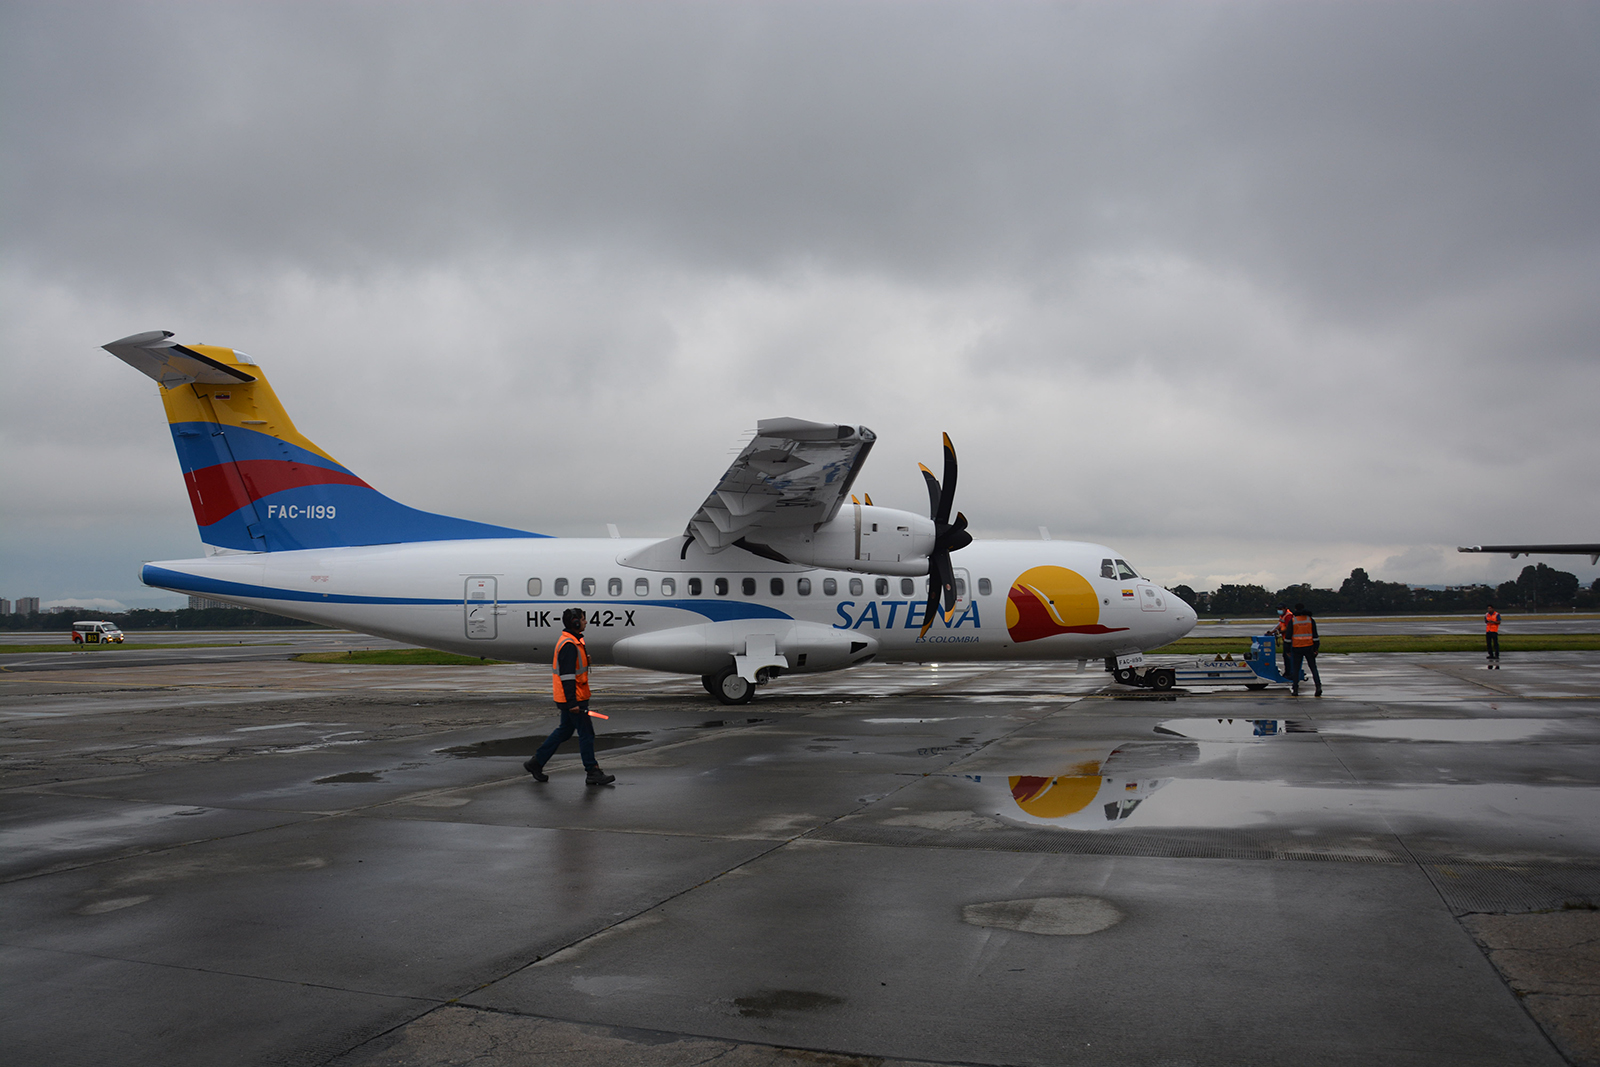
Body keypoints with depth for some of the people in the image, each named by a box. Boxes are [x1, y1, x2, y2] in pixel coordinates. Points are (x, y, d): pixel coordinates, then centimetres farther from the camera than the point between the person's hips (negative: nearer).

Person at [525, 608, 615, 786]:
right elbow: (567, 675, -24)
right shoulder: (569, 645, -20)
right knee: (586, 733, -3)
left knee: (564, 731, 18)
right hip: (573, 698, -11)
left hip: (572, 697, 11)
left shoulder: (572, 641, 14)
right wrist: (572, 702, -25)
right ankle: (593, 773, 4)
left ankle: (536, 763, 25)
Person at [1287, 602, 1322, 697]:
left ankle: (1295, 690, 7)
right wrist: (1316, 649, 4)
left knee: (1296, 669, 7)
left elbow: (1289, 636, -3)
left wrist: (1288, 650, 3)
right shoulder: (1310, 620, 3)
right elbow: (1315, 635, 0)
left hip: (1297, 648, -1)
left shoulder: (1292, 620, -2)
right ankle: (1318, 687, -6)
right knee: (1313, 668, 8)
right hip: (1309, 648, 1)